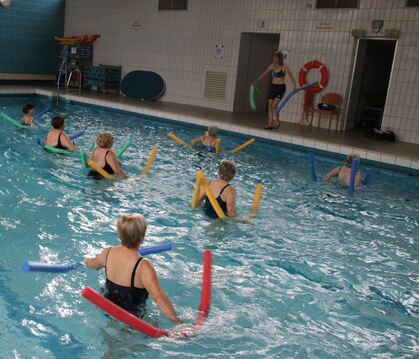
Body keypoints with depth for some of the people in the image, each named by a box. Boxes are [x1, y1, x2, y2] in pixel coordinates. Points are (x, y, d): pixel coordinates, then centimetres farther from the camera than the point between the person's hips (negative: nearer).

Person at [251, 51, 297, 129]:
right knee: (270, 105, 1)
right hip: (272, 87, 5)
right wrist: (255, 82, 12)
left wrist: (295, 85, -34)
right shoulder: (272, 66, 5)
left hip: (281, 88, -5)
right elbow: (263, 74, 12)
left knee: (274, 105, -16)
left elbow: (291, 76, -19)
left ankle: (277, 122, 2)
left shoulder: (284, 67, -10)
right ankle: (269, 124, 6)